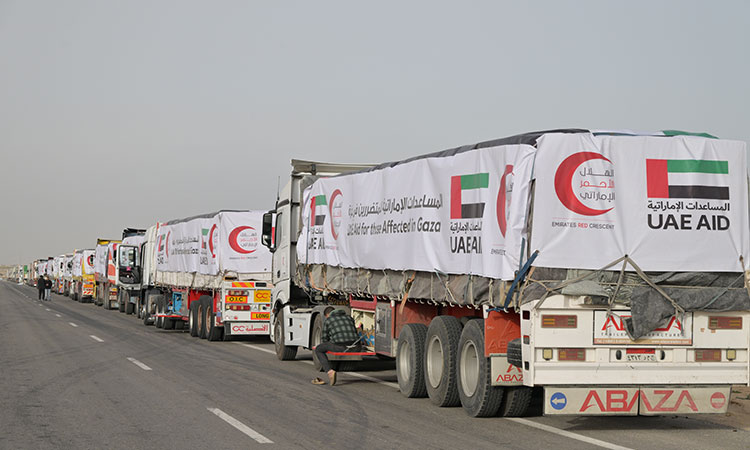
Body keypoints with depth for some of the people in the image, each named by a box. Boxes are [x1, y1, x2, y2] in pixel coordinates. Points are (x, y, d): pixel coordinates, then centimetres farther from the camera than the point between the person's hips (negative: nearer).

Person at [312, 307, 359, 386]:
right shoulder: (349, 317, 26)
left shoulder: (328, 321, 12)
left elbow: (324, 339, 19)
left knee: (318, 350, 15)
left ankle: (329, 371, -5)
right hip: (354, 346, 6)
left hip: (340, 345, -6)